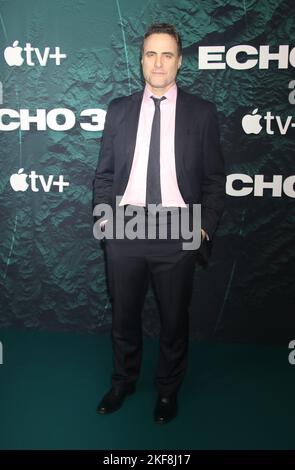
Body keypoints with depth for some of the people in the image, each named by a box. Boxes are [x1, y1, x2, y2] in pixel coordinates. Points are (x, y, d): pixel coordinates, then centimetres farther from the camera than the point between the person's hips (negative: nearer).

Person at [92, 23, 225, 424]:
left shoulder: (202, 113, 2)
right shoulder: (119, 110, 7)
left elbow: (214, 177, 2)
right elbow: (104, 172, 10)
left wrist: (205, 225, -6)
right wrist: (104, 215, -1)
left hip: (178, 232, -1)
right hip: (124, 228, 2)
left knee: (174, 319, 12)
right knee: (124, 315, 16)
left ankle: (168, 389, 36)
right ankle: (123, 381, 40)